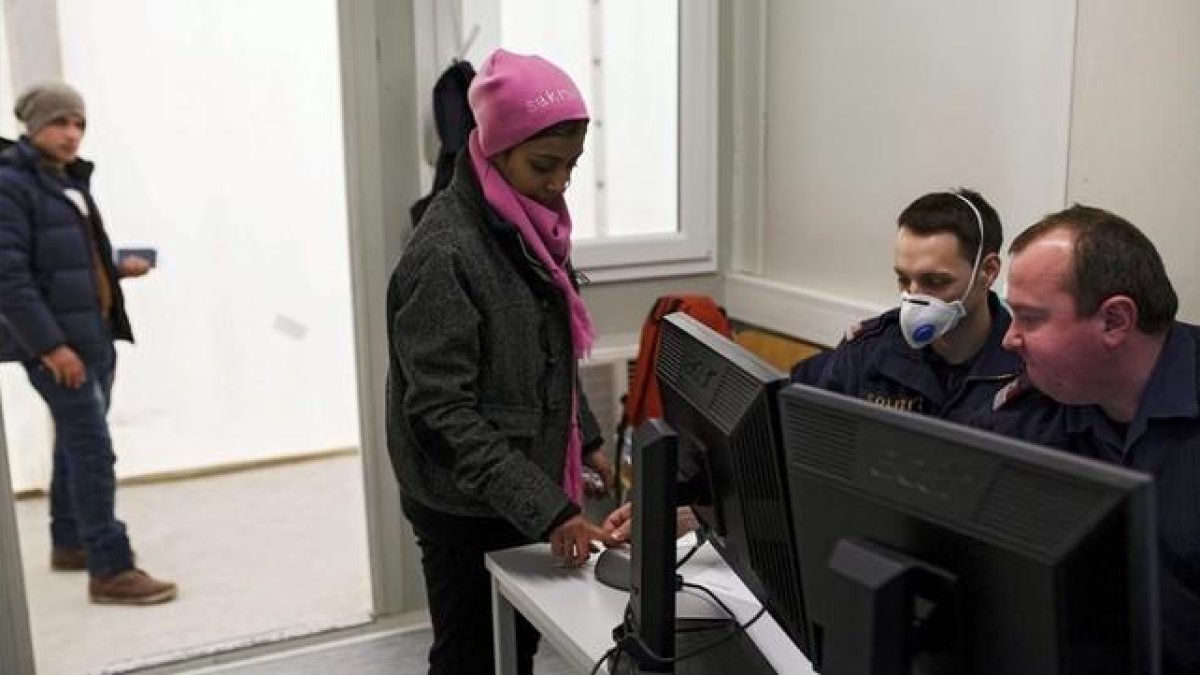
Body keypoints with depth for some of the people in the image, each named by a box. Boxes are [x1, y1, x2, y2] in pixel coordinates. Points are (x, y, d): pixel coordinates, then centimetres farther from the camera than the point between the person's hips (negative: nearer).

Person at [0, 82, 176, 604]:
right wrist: (50, 344, -23)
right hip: (56, 341, -9)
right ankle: (110, 570, -7)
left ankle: (69, 542, 31)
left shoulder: (70, 181, 15)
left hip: (95, 334, 9)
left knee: (77, 443, 17)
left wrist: (119, 268, 9)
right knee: (93, 449, -11)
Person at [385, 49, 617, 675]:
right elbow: (441, 412, -26)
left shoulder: (527, 223, 3)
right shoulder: (444, 253, -24)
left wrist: (586, 439, 13)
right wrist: (544, 508, -30)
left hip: (518, 495, 8)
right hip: (467, 510, -8)